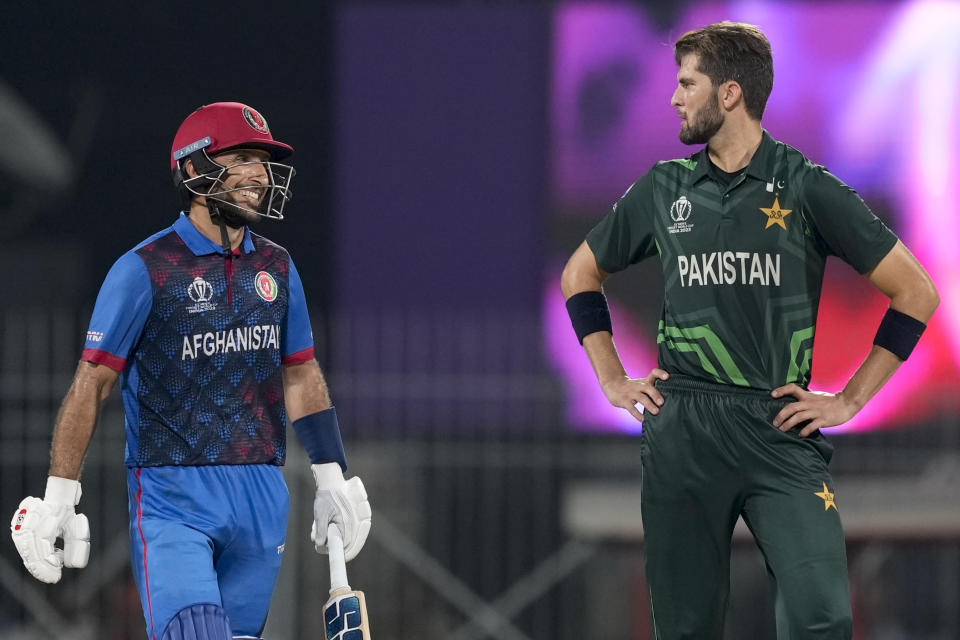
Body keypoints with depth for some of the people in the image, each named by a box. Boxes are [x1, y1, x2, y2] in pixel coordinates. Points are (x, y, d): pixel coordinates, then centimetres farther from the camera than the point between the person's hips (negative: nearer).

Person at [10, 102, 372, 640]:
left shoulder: (276, 268, 11)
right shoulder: (145, 269, -6)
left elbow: (301, 375, 18)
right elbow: (92, 384, -6)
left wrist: (333, 479, 13)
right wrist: (58, 500, -8)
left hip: (262, 498, 6)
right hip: (173, 498, -6)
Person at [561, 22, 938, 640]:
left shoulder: (805, 188, 0)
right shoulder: (663, 188, 10)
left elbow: (916, 293, 2)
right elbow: (581, 275, 25)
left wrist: (849, 400, -1)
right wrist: (613, 381, 14)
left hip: (782, 432, -3)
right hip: (682, 432, 3)